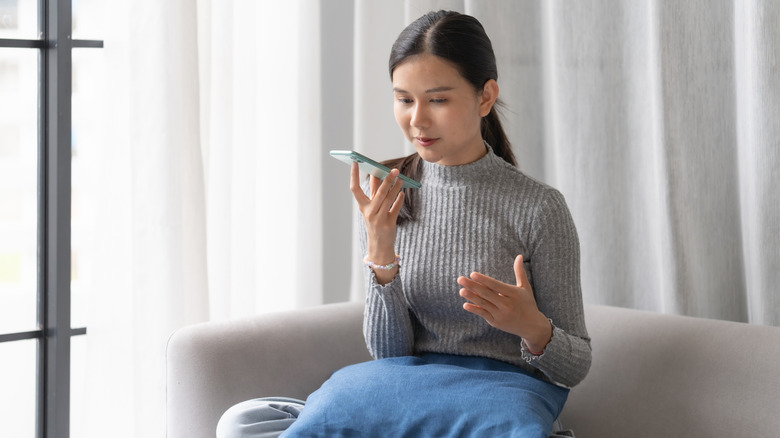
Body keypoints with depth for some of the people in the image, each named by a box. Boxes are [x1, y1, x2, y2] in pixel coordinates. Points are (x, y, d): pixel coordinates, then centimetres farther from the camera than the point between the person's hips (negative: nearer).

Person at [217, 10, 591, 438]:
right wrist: (380, 254, -14)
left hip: (502, 386, 0)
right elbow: (388, 352, 2)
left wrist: (533, 328, -21)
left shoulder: (538, 207, -5)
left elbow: (575, 366, 1)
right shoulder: (384, 198, 5)